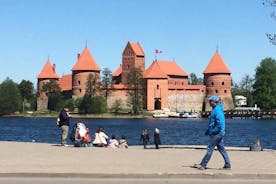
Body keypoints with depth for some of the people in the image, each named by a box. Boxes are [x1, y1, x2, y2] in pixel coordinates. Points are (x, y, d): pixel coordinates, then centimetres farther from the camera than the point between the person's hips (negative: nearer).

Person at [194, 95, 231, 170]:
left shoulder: (217, 110, -16)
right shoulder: (215, 109, 16)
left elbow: (220, 123, -23)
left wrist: (212, 132, -19)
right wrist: (208, 131, 21)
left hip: (216, 133, -10)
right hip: (218, 134, 10)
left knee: (210, 149, -4)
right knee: (221, 149, 10)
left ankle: (203, 165, 1)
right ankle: (227, 165, 12)